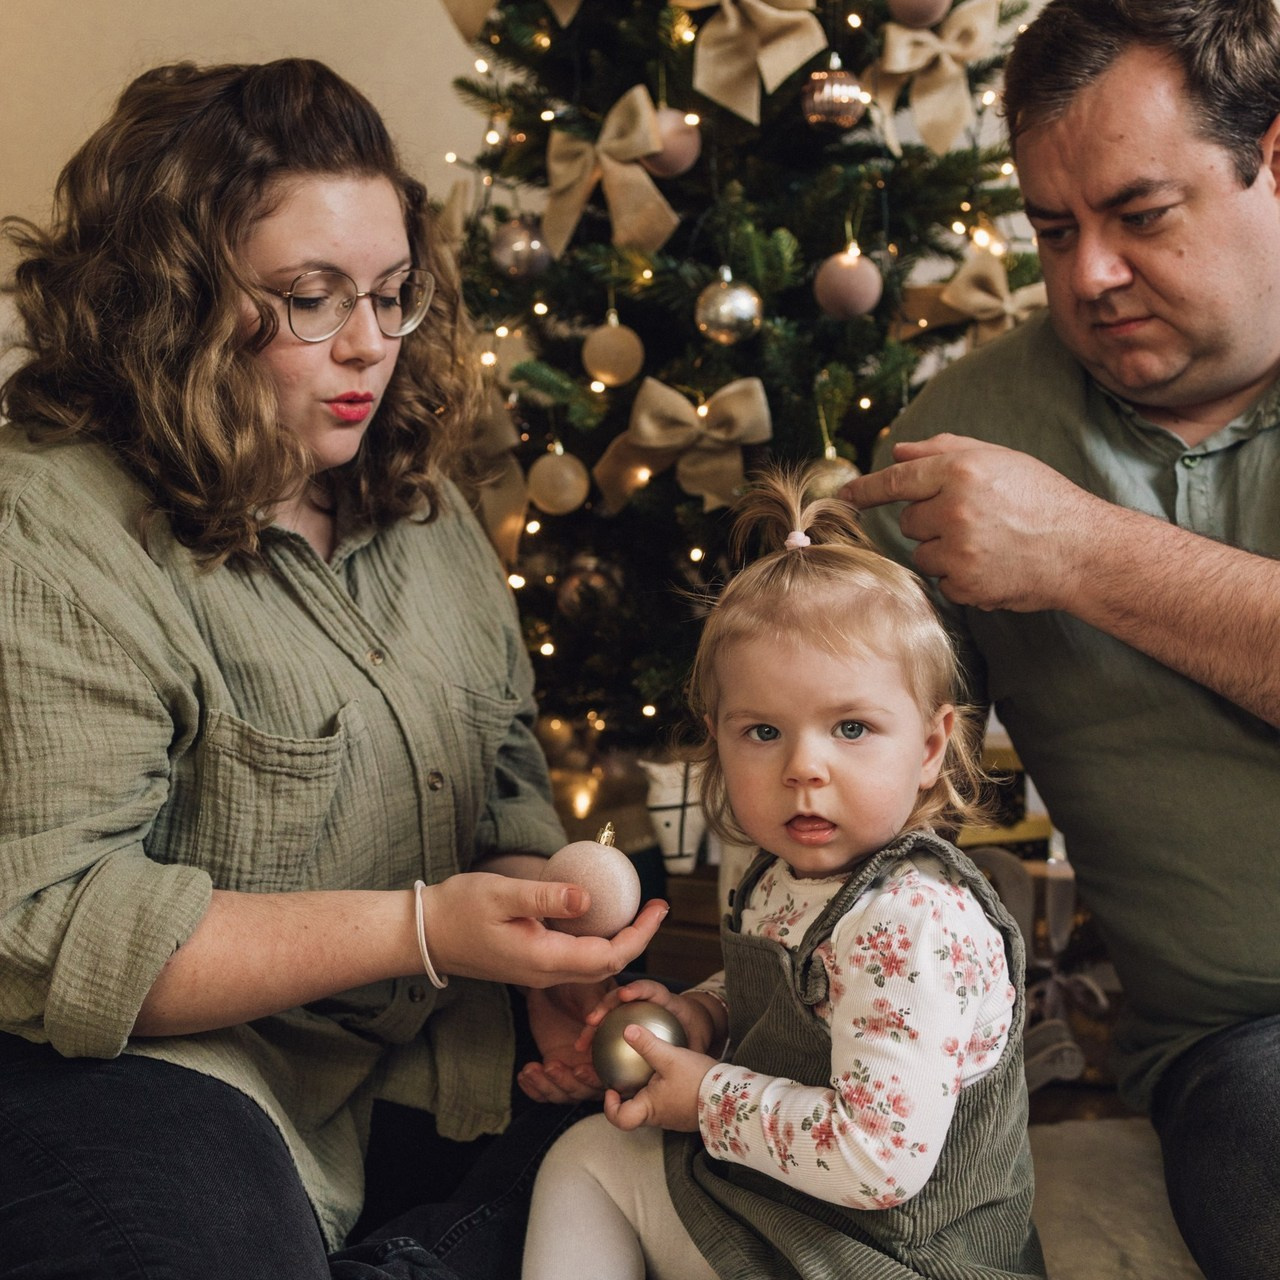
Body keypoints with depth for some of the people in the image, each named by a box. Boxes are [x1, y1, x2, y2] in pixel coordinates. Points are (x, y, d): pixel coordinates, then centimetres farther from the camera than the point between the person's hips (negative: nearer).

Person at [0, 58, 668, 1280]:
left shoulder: (418, 505, 8)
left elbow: (507, 777, 14)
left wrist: (545, 952, -8)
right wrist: (422, 930, -26)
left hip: (423, 1045, 7)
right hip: (153, 1060, -7)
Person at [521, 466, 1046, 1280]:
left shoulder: (913, 927, -30)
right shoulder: (787, 878, -2)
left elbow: (878, 1158, -33)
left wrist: (709, 1097, -22)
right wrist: (699, 1016, -3)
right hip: (780, 1192, 9)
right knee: (585, 1156, 14)